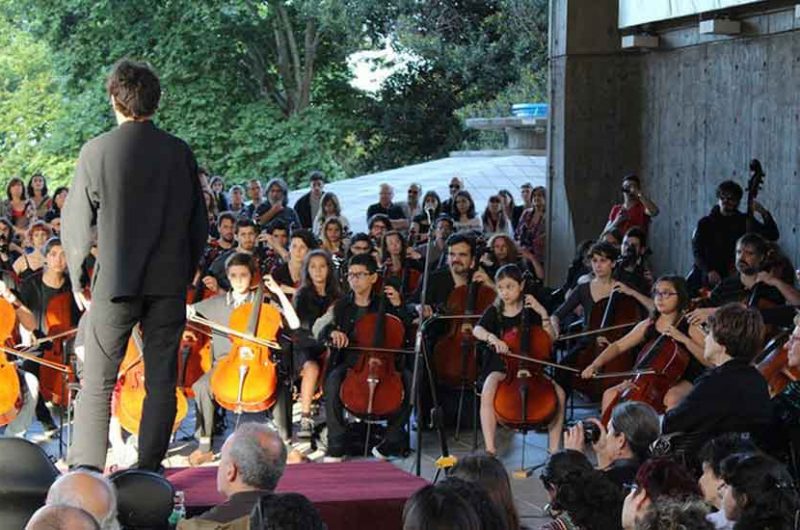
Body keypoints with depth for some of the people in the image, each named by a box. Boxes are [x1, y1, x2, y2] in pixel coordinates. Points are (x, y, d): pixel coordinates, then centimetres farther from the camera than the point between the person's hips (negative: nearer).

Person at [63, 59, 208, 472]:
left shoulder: (97, 151, -7)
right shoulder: (179, 152, 1)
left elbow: (75, 223, -2)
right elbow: (199, 224, 7)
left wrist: (77, 279, 9)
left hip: (115, 282, -2)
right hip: (169, 283, 3)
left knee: (97, 382, 3)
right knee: (161, 379, 8)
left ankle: (86, 470, 1)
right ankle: (150, 468, 9)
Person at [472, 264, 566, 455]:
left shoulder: (530, 310, 6)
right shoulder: (494, 312, 3)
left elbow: (550, 339, 1)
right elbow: (477, 330, -16)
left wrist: (543, 313, -11)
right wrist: (492, 338, -37)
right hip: (500, 368, -1)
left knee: (559, 393, -22)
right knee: (487, 393, -33)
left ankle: (554, 449, -14)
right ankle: (490, 449, -31)